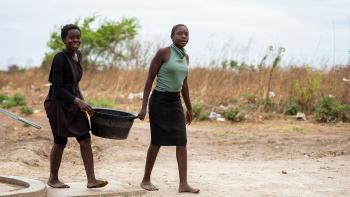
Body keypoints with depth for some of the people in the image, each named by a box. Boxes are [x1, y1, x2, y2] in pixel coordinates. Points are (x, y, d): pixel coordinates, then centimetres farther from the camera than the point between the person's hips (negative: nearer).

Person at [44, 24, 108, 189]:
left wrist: (81, 100, 14)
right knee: (60, 142, 3)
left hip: (74, 103, 7)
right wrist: (78, 101, -28)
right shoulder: (60, 58, -19)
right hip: (58, 104, -7)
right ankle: (53, 179, 21)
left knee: (85, 139, 0)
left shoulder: (78, 55, 6)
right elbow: (57, 89, -22)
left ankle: (91, 180, 1)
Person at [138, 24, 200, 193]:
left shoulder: (185, 57, 9)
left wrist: (189, 108, 21)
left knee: (182, 142, -4)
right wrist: (144, 106, -14)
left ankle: (183, 183, -4)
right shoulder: (163, 52, -11)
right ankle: (146, 180, 17)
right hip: (159, 100, -6)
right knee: (157, 142, 1)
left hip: (176, 102, 6)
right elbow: (150, 80, -10)